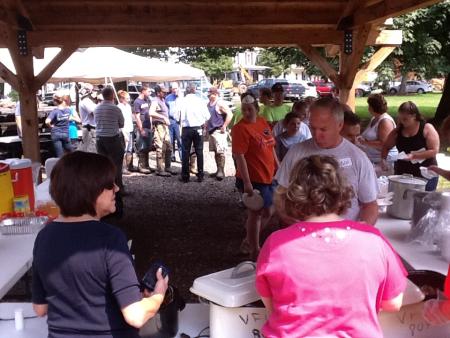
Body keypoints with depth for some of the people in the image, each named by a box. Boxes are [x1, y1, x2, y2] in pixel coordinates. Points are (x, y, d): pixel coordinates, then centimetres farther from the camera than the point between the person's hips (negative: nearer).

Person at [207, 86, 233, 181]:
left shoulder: (220, 103, -11)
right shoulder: (209, 104, 13)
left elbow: (230, 114, -18)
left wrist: (224, 126, -18)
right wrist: (206, 126, 15)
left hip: (219, 131, -8)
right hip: (211, 131, 8)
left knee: (220, 152, -8)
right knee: (215, 152, 11)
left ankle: (221, 171, -5)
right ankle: (218, 170, 18)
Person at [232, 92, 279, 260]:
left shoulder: (263, 122, 7)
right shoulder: (240, 128, -17)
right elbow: (239, 156, -22)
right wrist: (246, 183, -25)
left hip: (267, 176, 8)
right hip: (253, 179, -8)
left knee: (263, 212, 19)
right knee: (256, 213, 4)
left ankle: (248, 241, 38)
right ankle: (255, 251, 20)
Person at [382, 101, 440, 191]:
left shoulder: (427, 129, -5)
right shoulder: (397, 131, 5)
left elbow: (434, 151, -11)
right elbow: (386, 147, 14)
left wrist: (414, 156, -20)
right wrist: (383, 159, -6)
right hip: (402, 174, 3)